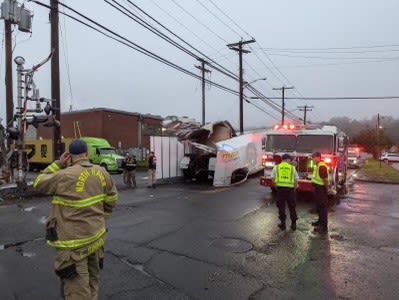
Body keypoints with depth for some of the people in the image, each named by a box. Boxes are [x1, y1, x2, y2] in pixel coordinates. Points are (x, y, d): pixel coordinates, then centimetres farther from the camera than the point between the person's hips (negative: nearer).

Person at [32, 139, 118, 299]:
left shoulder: (66, 176, -19)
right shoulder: (102, 172, -2)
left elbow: (38, 183, -3)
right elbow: (112, 198, 8)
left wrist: (58, 164, -1)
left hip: (73, 241, -6)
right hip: (96, 236, 6)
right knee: (92, 279, 24)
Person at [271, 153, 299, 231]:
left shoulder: (276, 167, 4)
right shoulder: (292, 168, 4)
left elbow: (273, 180, 2)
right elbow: (296, 180, 3)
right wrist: (294, 190, 13)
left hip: (280, 189, 0)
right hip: (290, 189, 0)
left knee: (281, 207, 10)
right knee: (292, 207, 12)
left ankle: (282, 224, 15)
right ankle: (293, 224, 16)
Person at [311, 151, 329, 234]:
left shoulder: (322, 166, -22)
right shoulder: (317, 165, 12)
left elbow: (325, 179, -24)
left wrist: (327, 189, -18)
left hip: (321, 189, -10)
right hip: (317, 188, 10)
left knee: (323, 207, -5)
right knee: (318, 206, 21)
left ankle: (324, 227, 0)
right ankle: (320, 221, 37)